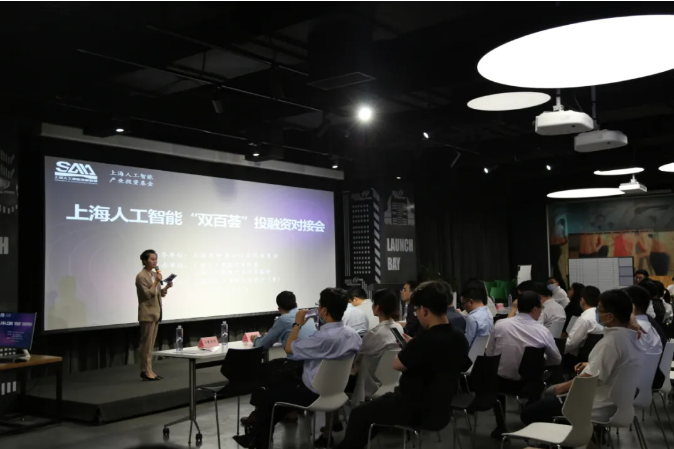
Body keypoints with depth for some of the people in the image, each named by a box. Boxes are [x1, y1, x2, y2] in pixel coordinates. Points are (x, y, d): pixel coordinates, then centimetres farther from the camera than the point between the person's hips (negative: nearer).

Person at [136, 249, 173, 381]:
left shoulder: (154, 274, 12)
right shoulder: (141, 276, -12)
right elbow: (147, 294, -18)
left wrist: (166, 287, -2)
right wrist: (156, 282, -22)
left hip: (155, 313, 8)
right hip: (147, 314, -8)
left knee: (151, 344, 10)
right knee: (146, 343, -4)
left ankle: (148, 370, 14)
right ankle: (145, 371, 1)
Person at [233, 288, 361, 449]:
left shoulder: (323, 338, -31)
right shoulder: (353, 334, -7)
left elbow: (289, 348, -17)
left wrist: (297, 324, -3)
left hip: (313, 393, -8)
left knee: (264, 398, 9)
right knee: (282, 386, 26)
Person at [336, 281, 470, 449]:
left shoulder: (425, 340, -29)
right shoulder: (460, 338, -4)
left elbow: (397, 365, -14)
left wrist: (408, 347, 6)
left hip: (416, 410, -9)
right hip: (440, 407, 9)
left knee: (359, 414, 9)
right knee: (377, 404, 28)